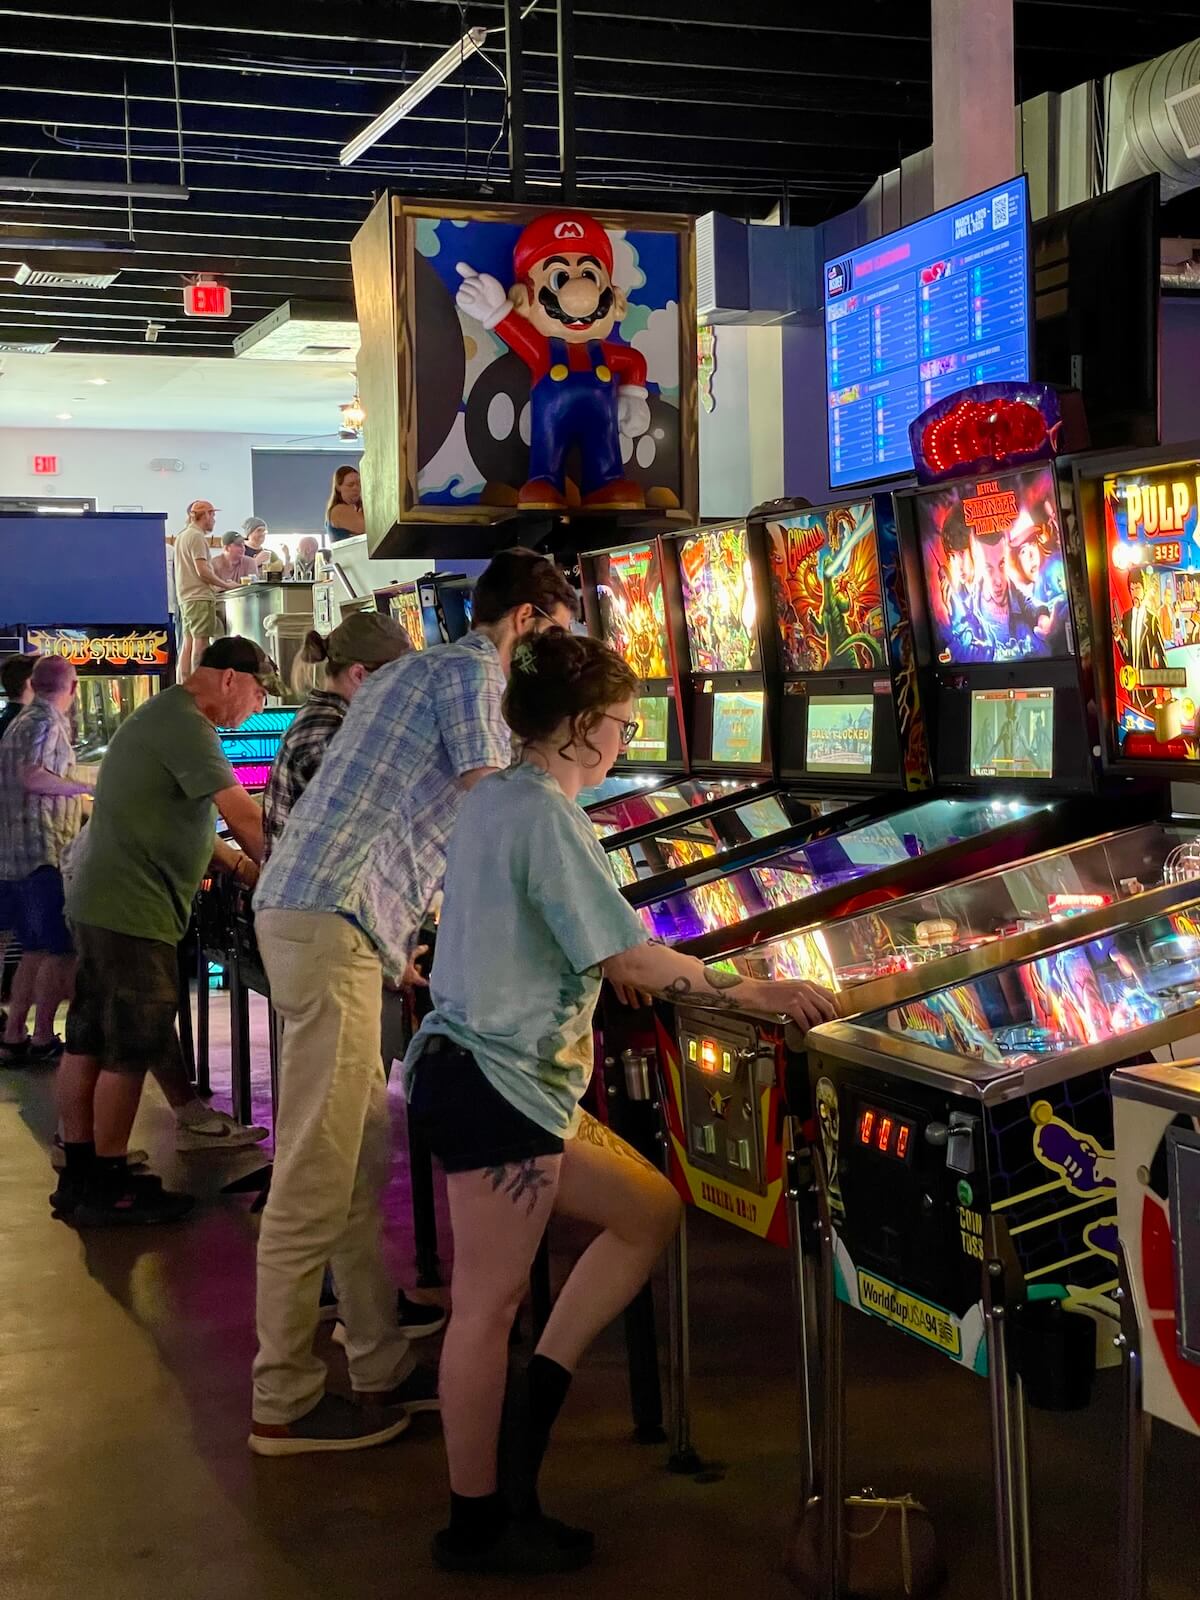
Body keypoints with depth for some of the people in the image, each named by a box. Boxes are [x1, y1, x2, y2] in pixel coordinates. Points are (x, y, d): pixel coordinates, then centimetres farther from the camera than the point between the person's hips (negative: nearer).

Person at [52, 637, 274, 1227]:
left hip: (97, 904, 10)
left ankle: (78, 1178, 21)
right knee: (130, 1053, -2)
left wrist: (237, 862, 16)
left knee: (86, 1045, 13)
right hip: (133, 912, -10)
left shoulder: (163, 718, 17)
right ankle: (110, 1188, 6)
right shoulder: (187, 726, -17)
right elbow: (243, 813, -21)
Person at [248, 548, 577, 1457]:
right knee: (319, 1170, -4)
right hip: (333, 923, -10)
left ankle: (381, 1367, 22)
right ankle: (286, 1405, 4)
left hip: (304, 910, 10)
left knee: (361, 1152, 14)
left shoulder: (421, 668, 26)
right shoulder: (474, 673, -3)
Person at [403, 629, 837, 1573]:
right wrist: (759, 995, -14)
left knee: (651, 1211, 14)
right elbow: (630, 962, -21)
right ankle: (477, 1523, 14)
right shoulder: (546, 814, -18)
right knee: (491, 1301, 1)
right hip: (494, 1083, -10)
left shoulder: (497, 798, 11)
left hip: (499, 1075, 10)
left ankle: (532, 1404, 15)